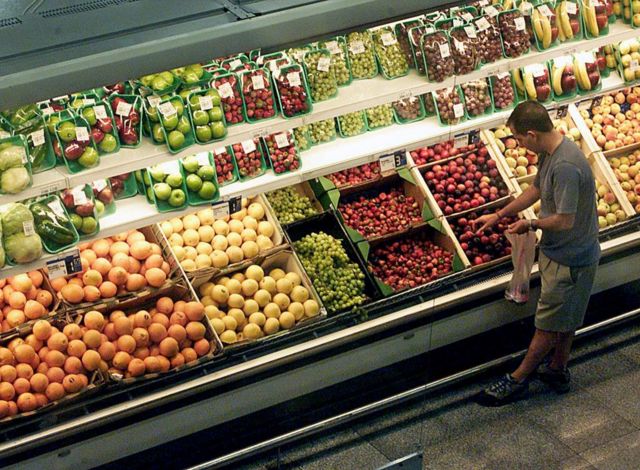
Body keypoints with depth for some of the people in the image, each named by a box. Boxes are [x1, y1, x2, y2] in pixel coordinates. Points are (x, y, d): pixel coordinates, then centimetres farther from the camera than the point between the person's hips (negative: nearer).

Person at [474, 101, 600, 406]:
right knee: (565, 318, 24)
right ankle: (558, 370, 40)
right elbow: (536, 189, 16)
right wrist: (498, 216, 19)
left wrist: (531, 225, -13)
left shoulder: (565, 166, -32)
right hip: (560, 251, 9)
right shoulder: (548, 153, 0)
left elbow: (565, 220, -31)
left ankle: (518, 380, 18)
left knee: (550, 323, 7)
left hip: (570, 259, -9)